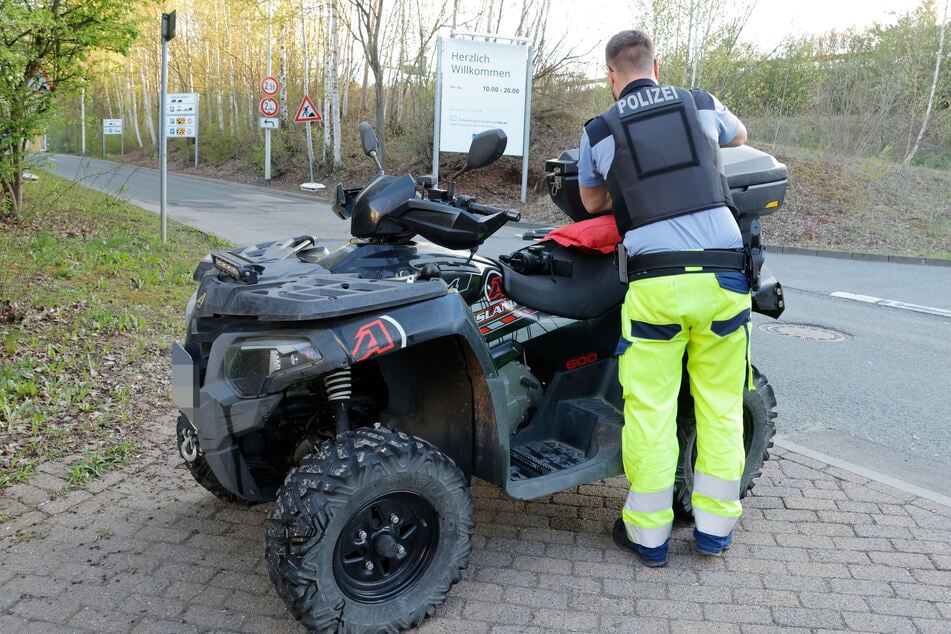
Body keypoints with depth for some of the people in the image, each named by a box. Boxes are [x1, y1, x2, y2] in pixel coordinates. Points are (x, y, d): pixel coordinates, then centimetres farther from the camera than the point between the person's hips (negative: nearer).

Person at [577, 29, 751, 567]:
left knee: (651, 408, 6)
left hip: (656, 280, -2)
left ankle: (648, 533, 15)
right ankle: (715, 527, 24)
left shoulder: (598, 132, 6)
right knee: (721, 404, 12)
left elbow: (592, 202, 23)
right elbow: (739, 135, 35)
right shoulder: (702, 106, 11)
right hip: (724, 273, 3)